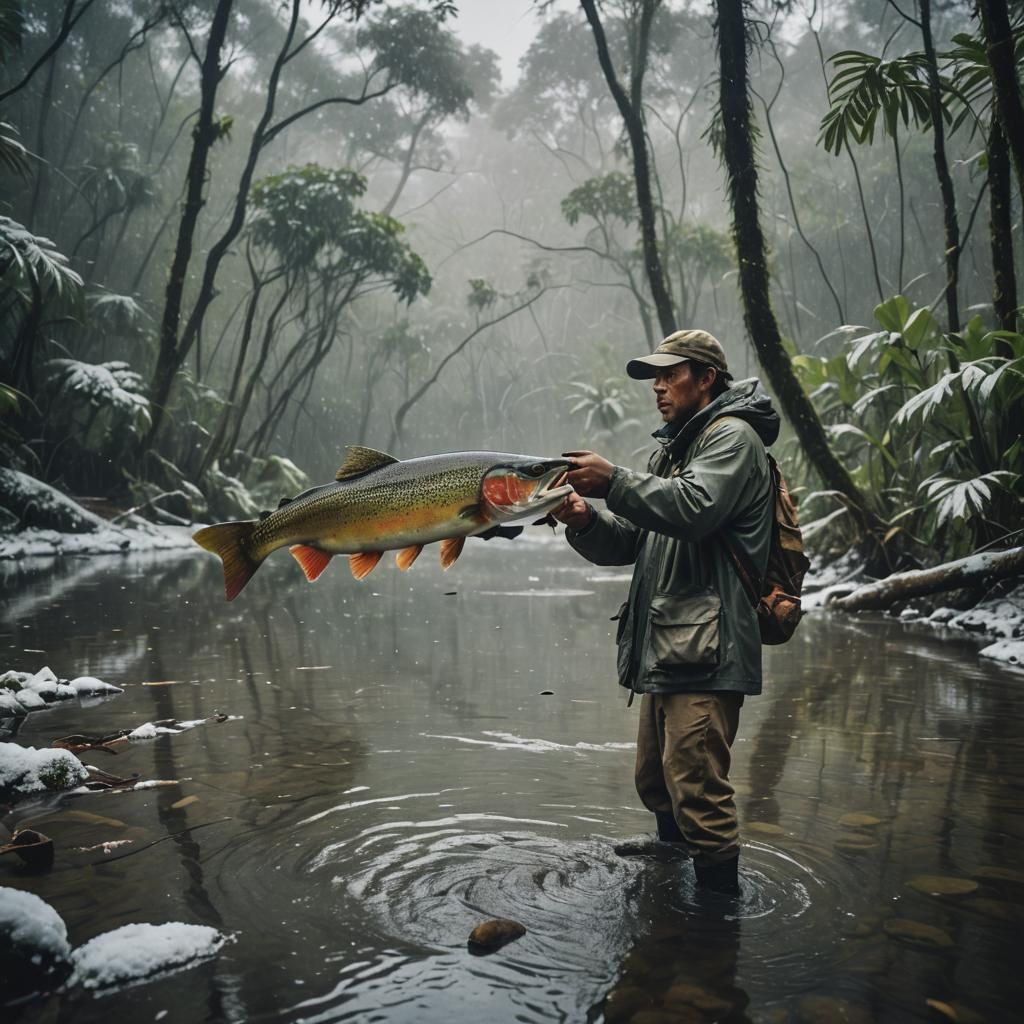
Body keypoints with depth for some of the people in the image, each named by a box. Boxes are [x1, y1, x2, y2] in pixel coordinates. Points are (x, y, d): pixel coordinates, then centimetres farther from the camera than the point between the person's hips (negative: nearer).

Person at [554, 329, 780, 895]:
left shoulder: (733, 436, -4)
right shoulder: (671, 448, 25)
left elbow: (694, 508, -25)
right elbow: (629, 543, 18)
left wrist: (614, 480, -24)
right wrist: (585, 519, -1)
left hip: (707, 652, -10)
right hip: (664, 651, 10)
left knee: (698, 791, -11)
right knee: (655, 783, 19)